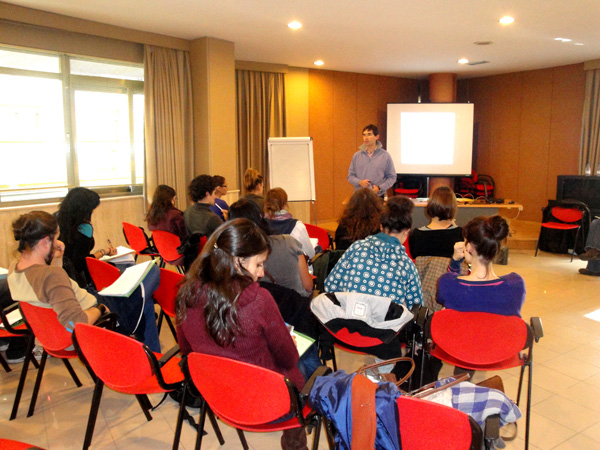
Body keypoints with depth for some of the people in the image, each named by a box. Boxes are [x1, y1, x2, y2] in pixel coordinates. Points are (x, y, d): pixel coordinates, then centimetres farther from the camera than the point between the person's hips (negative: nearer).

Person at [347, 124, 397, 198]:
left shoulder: (385, 156, 1)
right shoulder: (357, 155, 7)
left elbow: (391, 177, 4)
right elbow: (350, 176, 10)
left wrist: (379, 188, -11)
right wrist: (359, 182, -11)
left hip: (378, 197, -1)